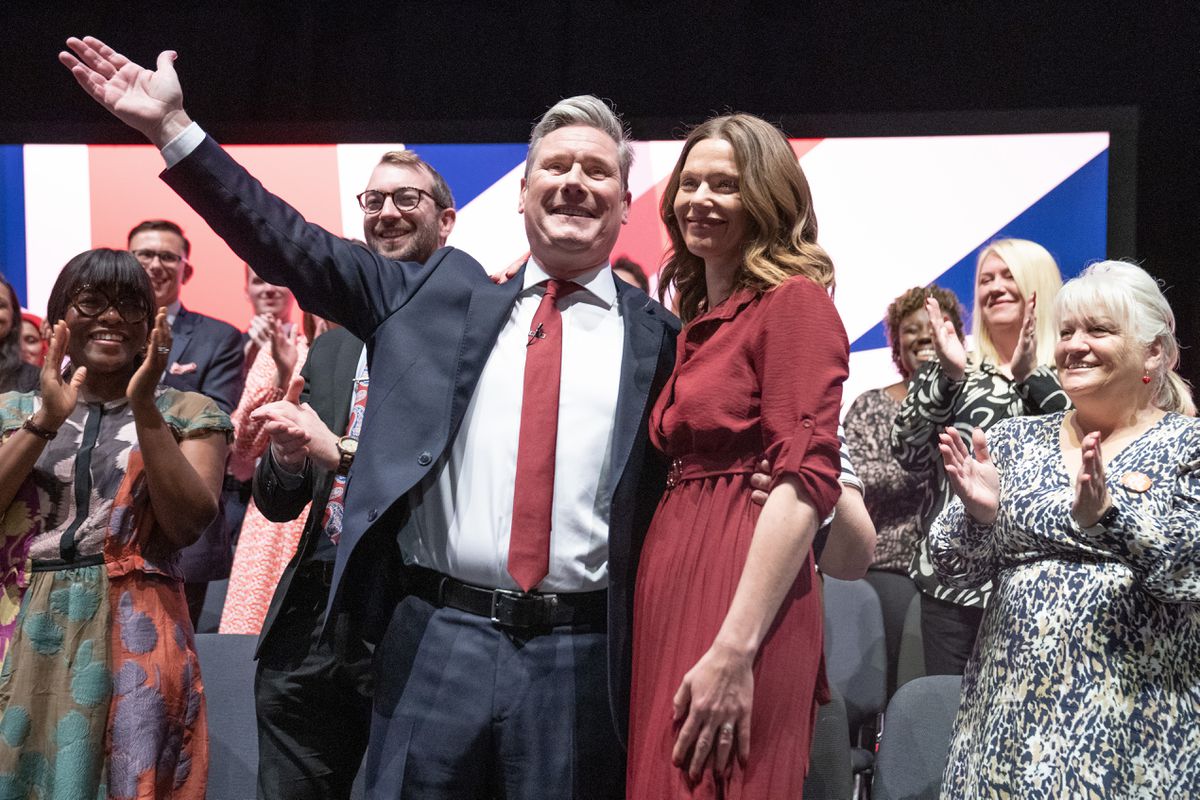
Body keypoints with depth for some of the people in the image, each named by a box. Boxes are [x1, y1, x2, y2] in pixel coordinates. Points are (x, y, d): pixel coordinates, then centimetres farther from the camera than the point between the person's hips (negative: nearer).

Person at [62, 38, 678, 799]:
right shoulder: (437, 295, 11)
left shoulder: (660, 337, 6)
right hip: (436, 645, 1)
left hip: (582, 658, -1)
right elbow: (295, 245, 9)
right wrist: (175, 130, 7)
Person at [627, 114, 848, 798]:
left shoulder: (793, 302, -6)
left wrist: (735, 649, -22)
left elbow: (806, 481, -16)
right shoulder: (697, 320, 18)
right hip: (670, 584, 8)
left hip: (746, 593, -8)